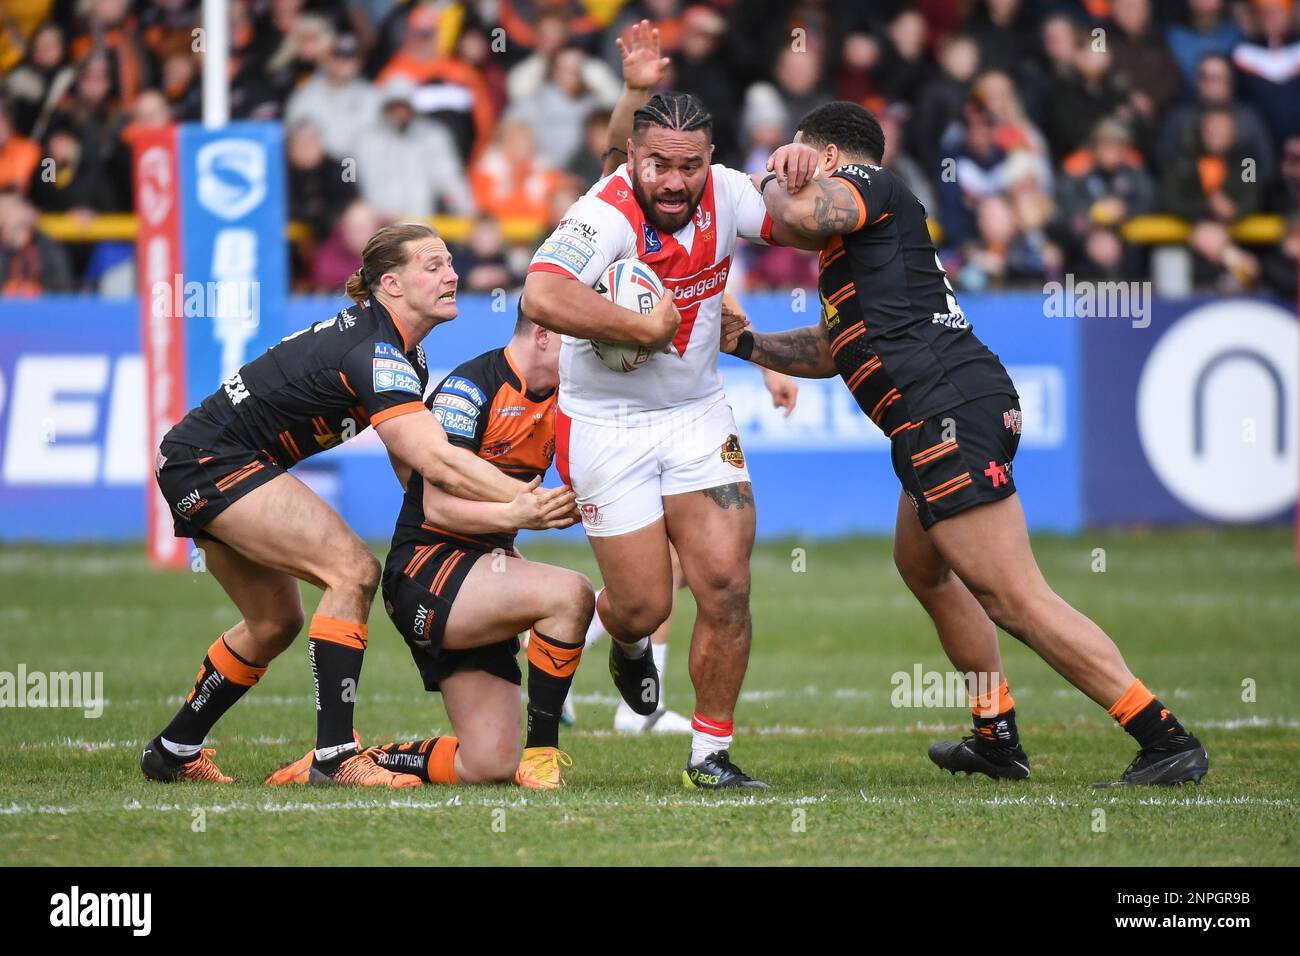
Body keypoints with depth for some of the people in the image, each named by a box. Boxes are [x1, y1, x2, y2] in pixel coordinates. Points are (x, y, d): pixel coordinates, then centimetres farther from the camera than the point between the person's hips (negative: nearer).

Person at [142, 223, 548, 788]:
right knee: (353, 570, -19)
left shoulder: (403, 354, 8)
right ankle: (333, 758, -22)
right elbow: (436, 461, -34)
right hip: (209, 462, -11)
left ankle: (172, 752, 33)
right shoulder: (373, 353, -24)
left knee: (275, 623, 20)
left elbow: (412, 465, 8)